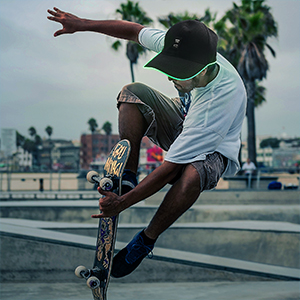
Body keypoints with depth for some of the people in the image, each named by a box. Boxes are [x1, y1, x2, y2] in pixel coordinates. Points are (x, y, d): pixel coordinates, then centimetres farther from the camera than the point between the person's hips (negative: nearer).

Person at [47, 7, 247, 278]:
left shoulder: (222, 98, -42)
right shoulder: (182, 49, -26)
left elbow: (171, 167, -40)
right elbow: (135, 31, -5)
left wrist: (122, 204, -38)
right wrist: (82, 24, -7)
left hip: (214, 150, -6)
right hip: (182, 121, 6)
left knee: (192, 174, -41)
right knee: (133, 92, -16)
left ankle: (146, 240, -14)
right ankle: (127, 180, -11)